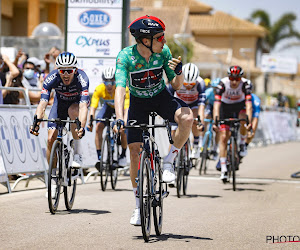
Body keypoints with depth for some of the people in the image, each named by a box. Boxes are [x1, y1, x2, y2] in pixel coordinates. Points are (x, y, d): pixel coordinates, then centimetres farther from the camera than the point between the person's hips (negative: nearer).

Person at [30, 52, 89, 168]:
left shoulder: (82, 78, -36)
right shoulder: (51, 78, -32)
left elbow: (83, 106, -46)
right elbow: (42, 104, -38)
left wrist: (81, 127, -62)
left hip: (77, 101, -2)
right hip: (60, 101, 2)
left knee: (73, 111, -37)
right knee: (51, 139, -12)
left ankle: (78, 153, -23)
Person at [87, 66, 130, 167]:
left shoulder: (123, 89, -37)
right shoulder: (99, 89, -32)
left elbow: (126, 109, -42)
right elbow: (93, 107, -34)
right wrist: (90, 122, -51)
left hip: (121, 107, -2)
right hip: (108, 106, 2)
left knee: (123, 130, -20)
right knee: (98, 127, -19)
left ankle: (123, 155, 5)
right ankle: (99, 157, -11)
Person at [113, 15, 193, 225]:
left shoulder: (163, 52, -19)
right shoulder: (125, 56, -26)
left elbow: (176, 85, -10)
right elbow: (120, 89, -36)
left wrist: (178, 72, -33)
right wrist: (119, 119, -49)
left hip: (161, 96, 1)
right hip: (138, 101, -1)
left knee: (187, 118, -31)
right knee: (135, 152, -7)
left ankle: (169, 162, -10)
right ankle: (139, 204, 10)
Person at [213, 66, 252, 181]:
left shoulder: (245, 84, -30)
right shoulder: (223, 84, -30)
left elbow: (248, 104, -37)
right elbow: (217, 104, -35)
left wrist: (249, 122, -49)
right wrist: (215, 121, -47)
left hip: (240, 105, 0)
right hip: (225, 107, 0)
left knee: (243, 119, -34)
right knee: (223, 137, -9)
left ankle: (242, 144, -7)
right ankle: (223, 169, -5)